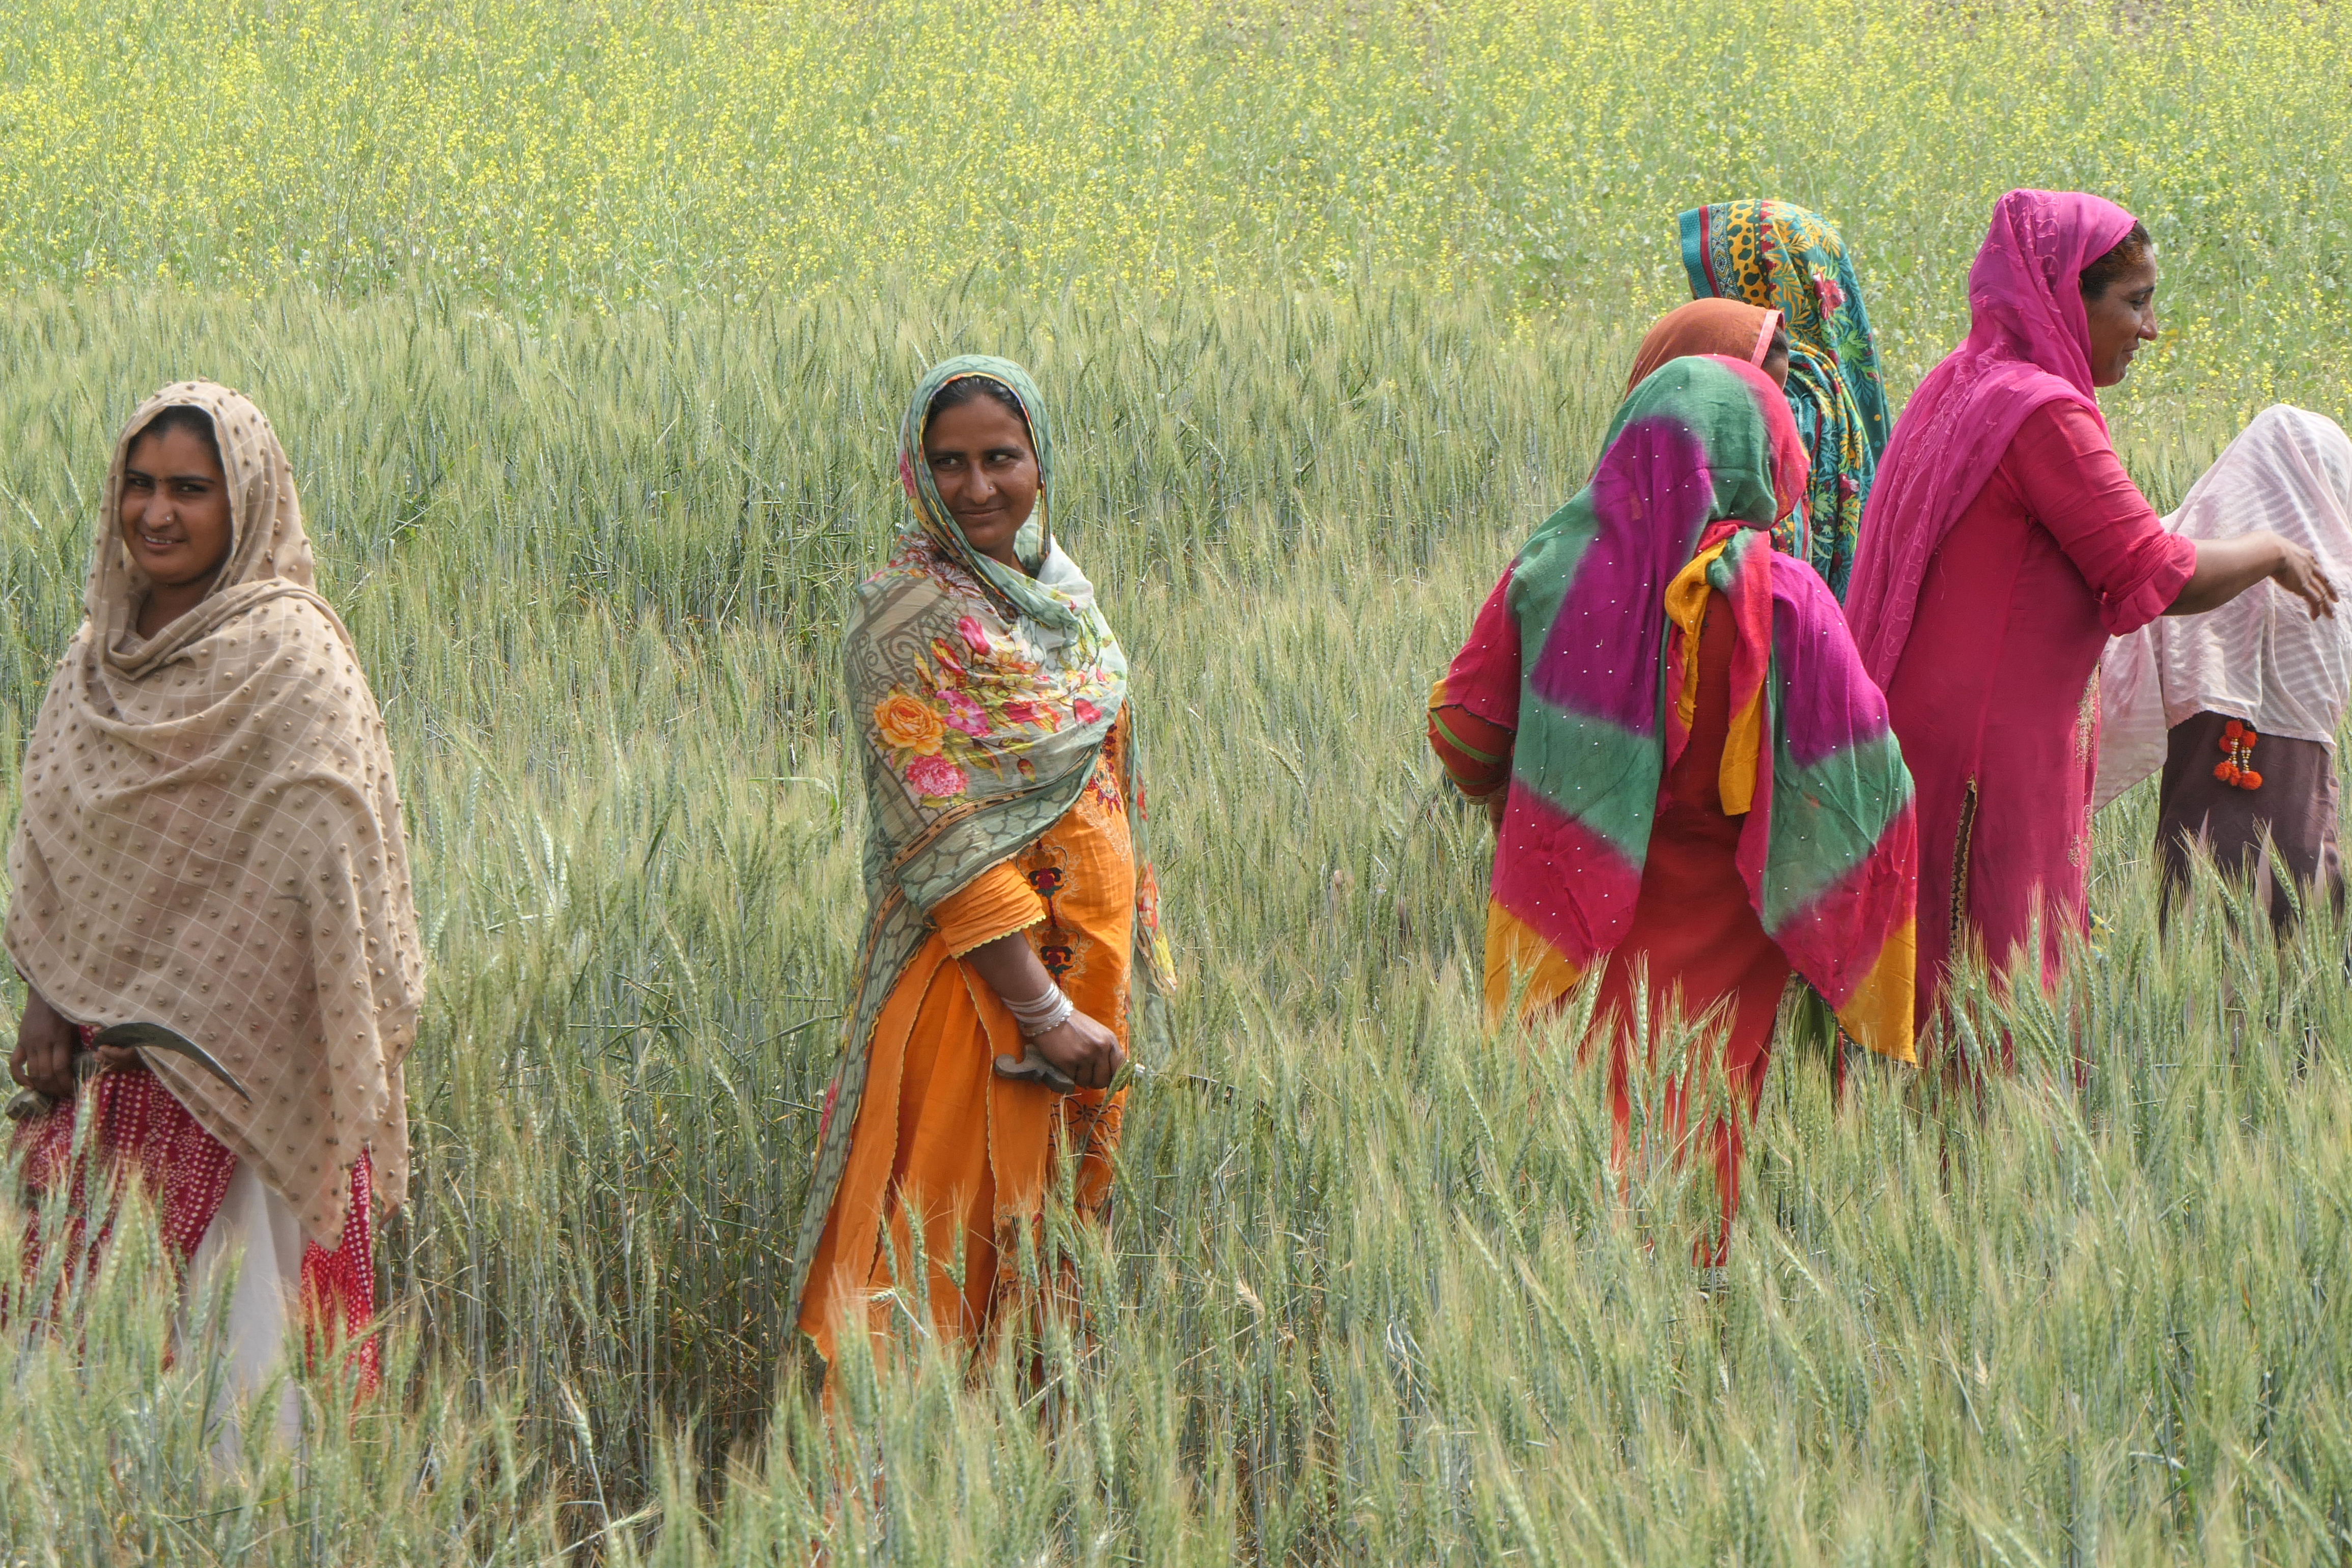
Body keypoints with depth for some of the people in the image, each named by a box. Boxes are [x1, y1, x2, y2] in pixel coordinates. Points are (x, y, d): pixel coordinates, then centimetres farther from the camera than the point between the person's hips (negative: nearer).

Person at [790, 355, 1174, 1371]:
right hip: (978, 968, -8)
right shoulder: (912, 616, -16)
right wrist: (1042, 1009, -22)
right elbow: (946, 842, -20)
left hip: (1089, 950, 8)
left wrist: (1123, 965, 15)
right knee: (961, 1231, -6)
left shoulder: (1053, 582, 9)